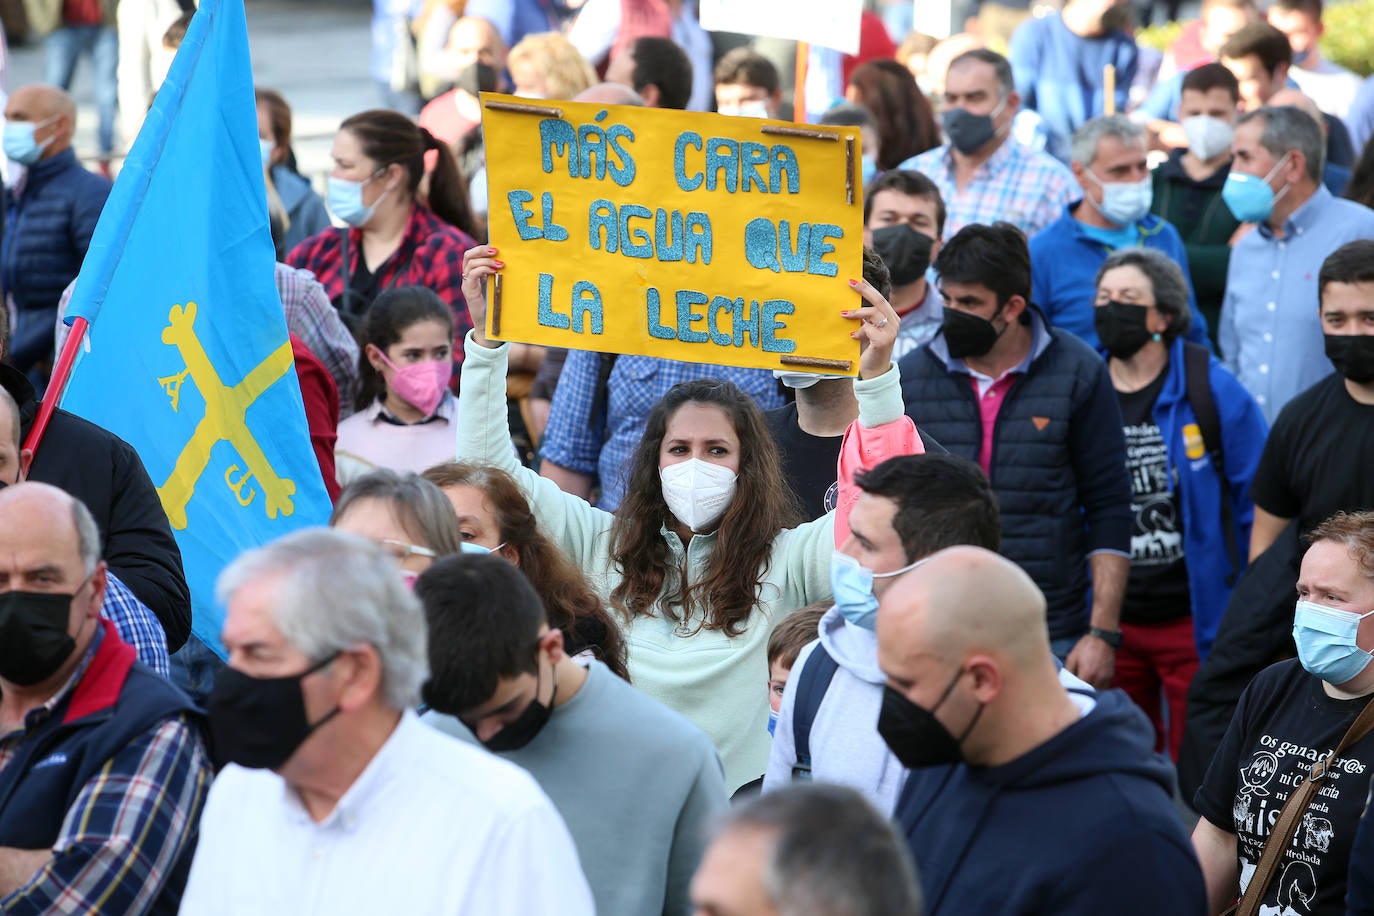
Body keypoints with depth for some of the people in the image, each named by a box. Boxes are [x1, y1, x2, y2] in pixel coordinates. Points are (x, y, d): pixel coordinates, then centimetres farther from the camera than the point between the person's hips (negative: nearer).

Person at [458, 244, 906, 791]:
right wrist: (486, 337, 6)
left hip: (744, 804, -2)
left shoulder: (788, 560, 4)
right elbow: (490, 467, 12)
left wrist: (876, 376, -17)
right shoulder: (604, 546, 13)